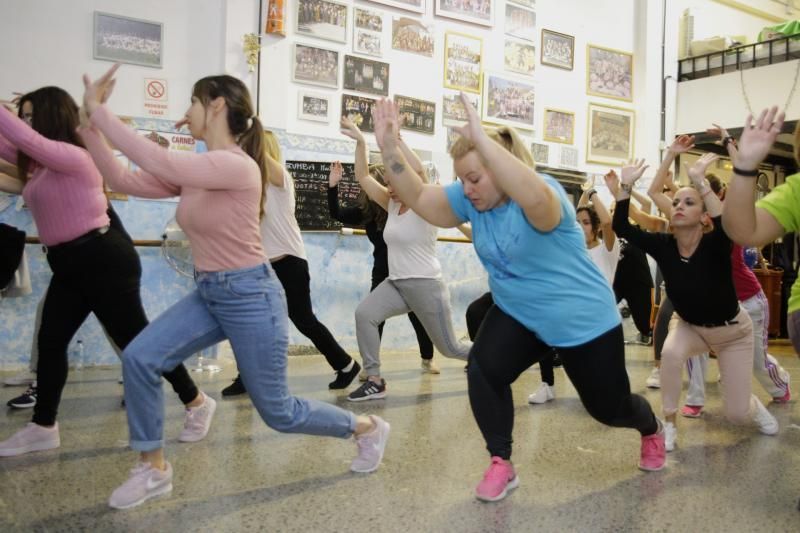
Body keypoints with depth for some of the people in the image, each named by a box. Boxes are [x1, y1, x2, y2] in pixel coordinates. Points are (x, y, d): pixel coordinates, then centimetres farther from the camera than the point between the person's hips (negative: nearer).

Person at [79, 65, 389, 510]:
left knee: (278, 412, 4)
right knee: (139, 359, -7)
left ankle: (369, 429, 29)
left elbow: (159, 162, -34)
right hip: (208, 294, 8)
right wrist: (90, 123, -4)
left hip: (250, 295, -8)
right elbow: (125, 181, 2)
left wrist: (99, 109, -24)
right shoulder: (194, 169, 7)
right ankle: (154, 470, 11)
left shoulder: (237, 165, -21)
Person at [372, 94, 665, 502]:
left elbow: (534, 199, -53)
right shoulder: (470, 200, -7)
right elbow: (417, 198, -16)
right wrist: (388, 146, -30)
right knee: (483, 370, -21)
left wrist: (481, 139, -57)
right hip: (518, 315, 5)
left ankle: (652, 430, 49)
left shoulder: (544, 194, -27)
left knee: (608, 408, 11)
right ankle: (501, 466, 1)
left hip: (583, 321, -5)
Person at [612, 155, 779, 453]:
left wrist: (700, 182, -60)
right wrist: (626, 185, -39)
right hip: (689, 325, 3)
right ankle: (669, 424, -11)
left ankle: (754, 406, 41)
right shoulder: (663, 245, -19)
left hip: (732, 330, -2)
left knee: (736, 414, 0)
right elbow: (621, 227, -29)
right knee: (671, 353, -33)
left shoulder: (715, 244, -30)